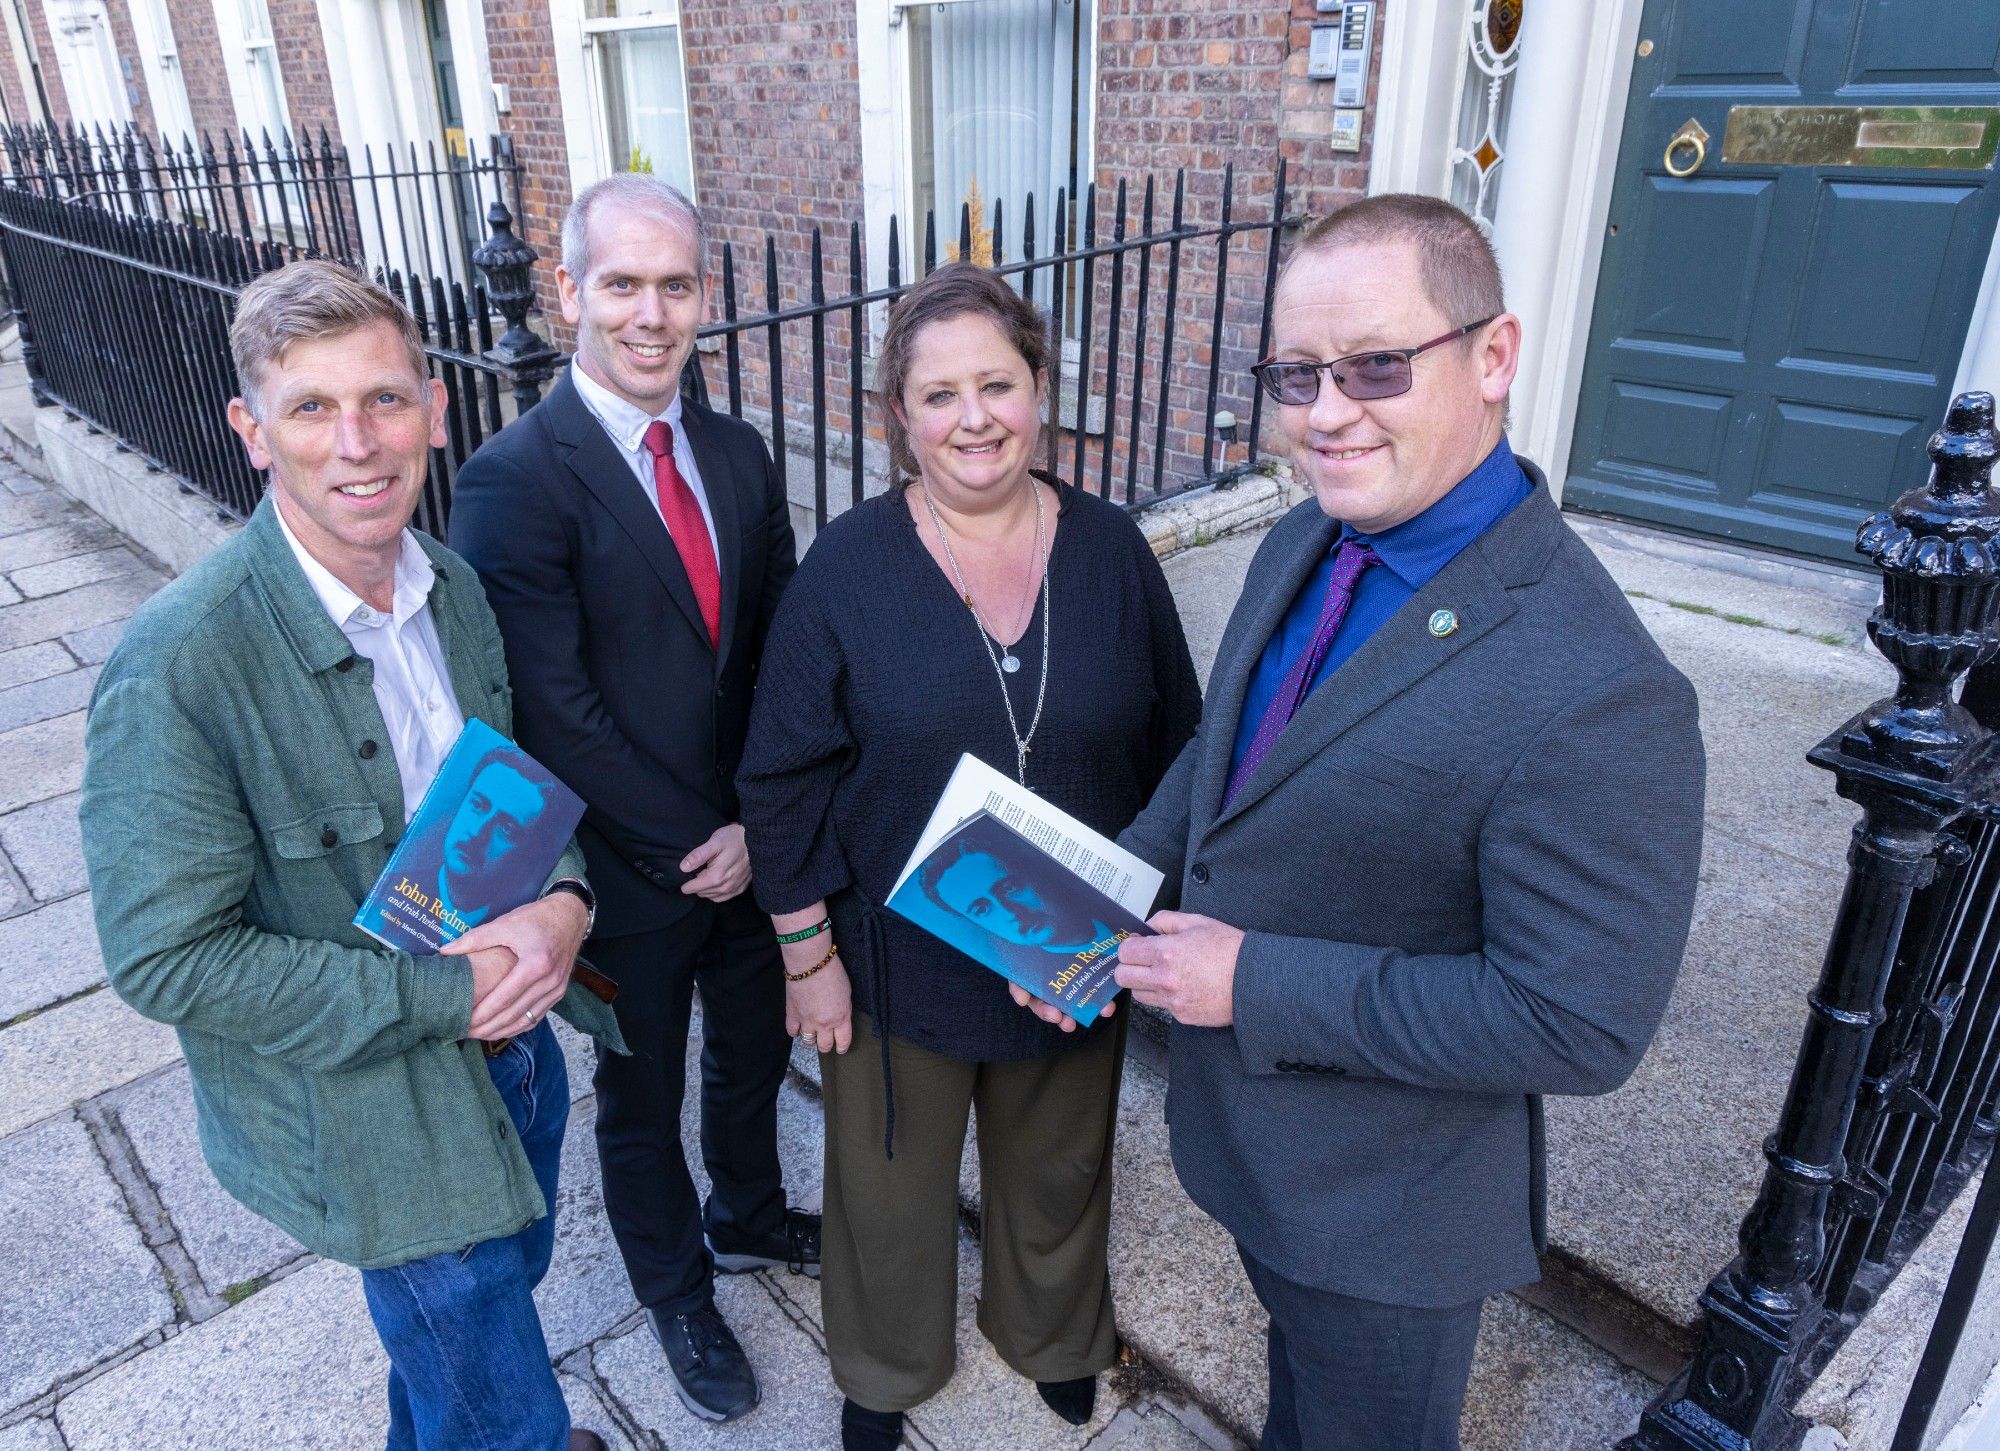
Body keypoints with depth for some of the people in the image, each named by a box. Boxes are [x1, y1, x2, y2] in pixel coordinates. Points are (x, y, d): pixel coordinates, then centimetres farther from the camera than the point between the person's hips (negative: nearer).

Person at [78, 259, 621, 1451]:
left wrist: (562, 900, -15)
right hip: (380, 1121, -7)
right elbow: (168, 960, -22)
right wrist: (443, 996, -24)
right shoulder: (178, 668, -27)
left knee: (510, 1272, 32)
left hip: (515, 1045, 7)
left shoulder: (455, 589, -6)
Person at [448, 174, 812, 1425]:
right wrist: (691, 846, -16)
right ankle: (676, 1289, 46)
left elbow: (780, 651, 0)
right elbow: (556, 714, -21)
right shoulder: (514, 480, -20)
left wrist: (757, 820, -10)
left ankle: (748, 1216, 55)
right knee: (643, 1097, 19)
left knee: (754, 1052, 25)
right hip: (633, 875, -5)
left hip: (753, 848, 5)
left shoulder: (739, 453, -1)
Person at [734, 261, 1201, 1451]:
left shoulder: (1110, 550, -8)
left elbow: (1175, 743, 1)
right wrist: (807, 951, -8)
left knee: (1057, 1169, 25)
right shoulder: (847, 568, -14)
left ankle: (1053, 1333, 58)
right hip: (901, 956, -1)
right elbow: (785, 780, -9)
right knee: (893, 1181, 21)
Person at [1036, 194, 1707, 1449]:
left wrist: (1259, 984, -28)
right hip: (1247, 1132, 7)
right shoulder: (1304, 545, -7)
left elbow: (1579, 1026, -30)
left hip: (1383, 1206, -7)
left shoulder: (1596, 699, -34)